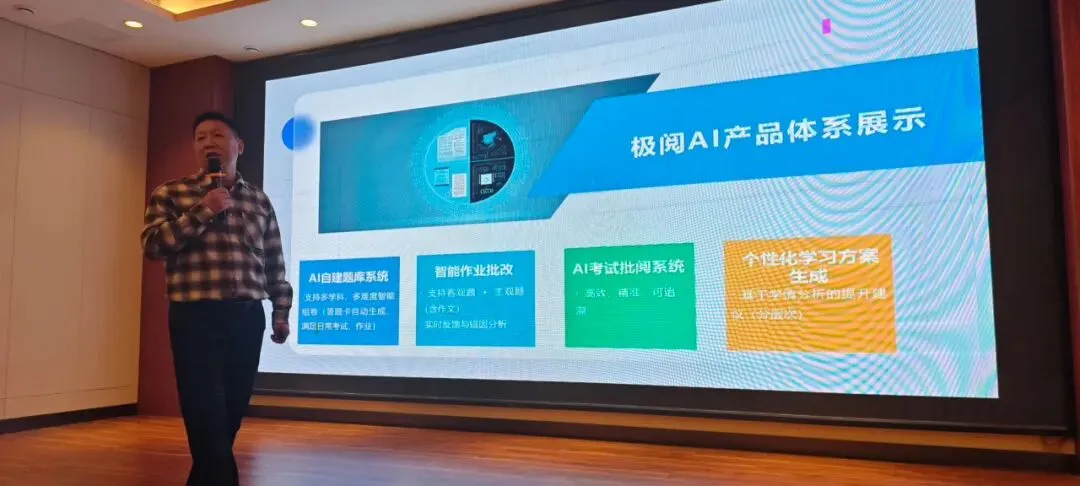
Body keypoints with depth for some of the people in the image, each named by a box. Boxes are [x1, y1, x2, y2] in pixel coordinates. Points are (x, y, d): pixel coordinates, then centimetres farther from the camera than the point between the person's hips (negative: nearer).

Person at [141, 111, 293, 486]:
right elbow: (153, 245, -8)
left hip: (247, 319, 3)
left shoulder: (259, 200, 13)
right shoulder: (170, 193, 5)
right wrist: (202, 211, -13)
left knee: (229, 420, 11)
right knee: (208, 424, -7)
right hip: (195, 319, -3)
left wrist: (281, 311, 10)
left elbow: (274, 264, 15)